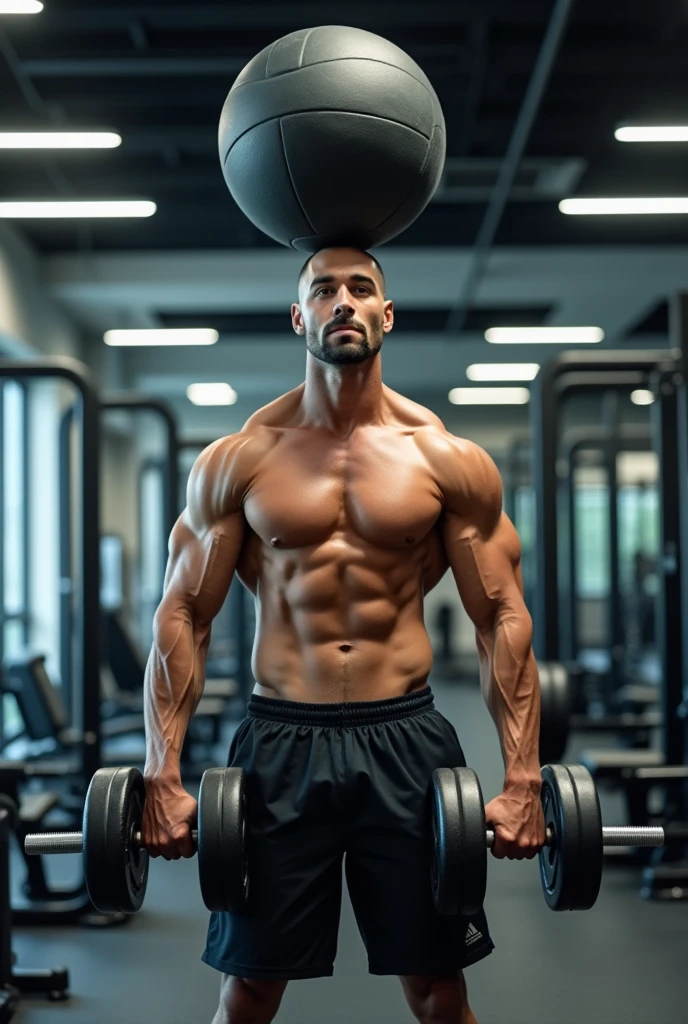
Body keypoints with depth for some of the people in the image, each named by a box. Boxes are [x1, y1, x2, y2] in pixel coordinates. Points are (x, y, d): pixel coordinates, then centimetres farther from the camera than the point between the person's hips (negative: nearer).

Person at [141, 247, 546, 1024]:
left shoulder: (449, 459, 1)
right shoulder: (237, 460, 1)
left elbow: (501, 618, 2)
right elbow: (183, 617, 2)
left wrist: (522, 779, -6)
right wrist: (162, 776, -6)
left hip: (405, 737, 0)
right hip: (280, 741, 0)